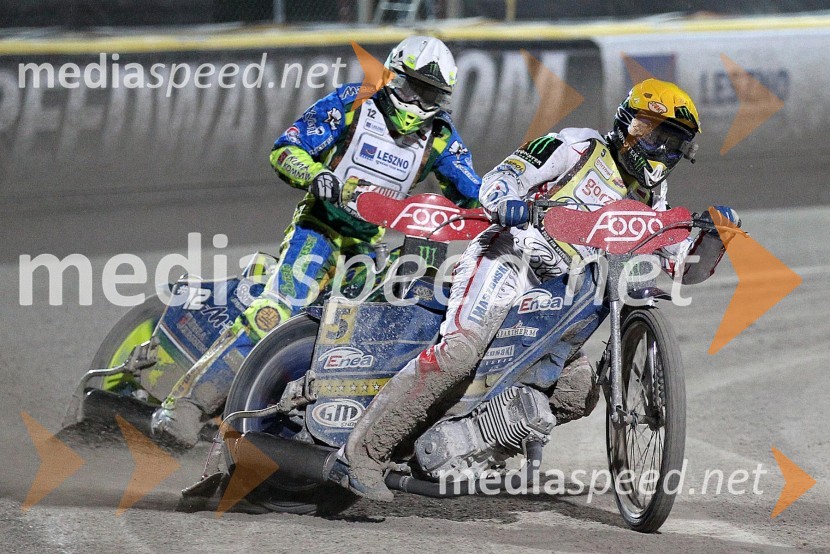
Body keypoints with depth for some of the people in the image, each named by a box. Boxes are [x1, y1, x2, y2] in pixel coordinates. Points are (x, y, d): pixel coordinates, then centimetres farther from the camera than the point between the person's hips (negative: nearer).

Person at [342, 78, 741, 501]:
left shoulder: (650, 201, 22)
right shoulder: (580, 148, 2)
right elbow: (499, 177, -5)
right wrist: (505, 202, -28)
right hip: (509, 256, -8)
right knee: (460, 351, -28)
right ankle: (366, 448, -31)